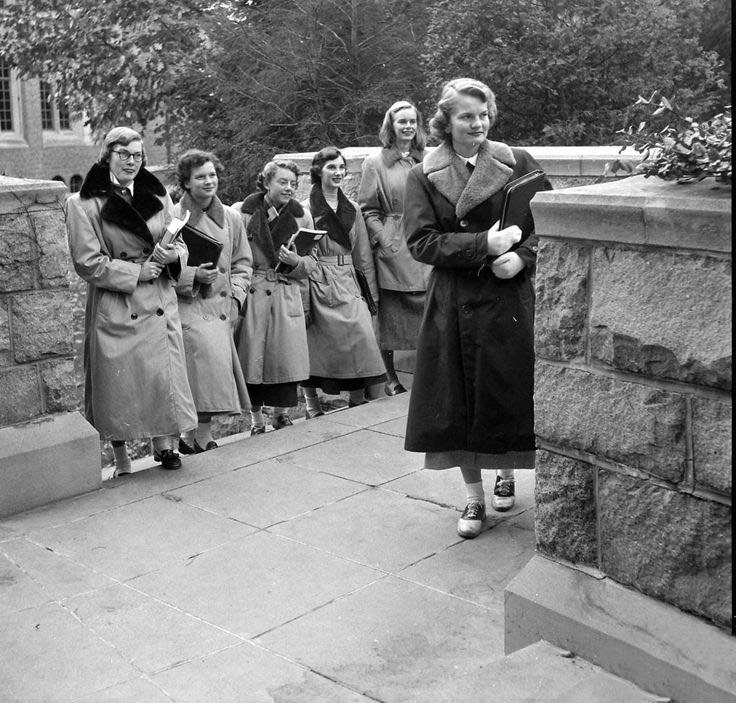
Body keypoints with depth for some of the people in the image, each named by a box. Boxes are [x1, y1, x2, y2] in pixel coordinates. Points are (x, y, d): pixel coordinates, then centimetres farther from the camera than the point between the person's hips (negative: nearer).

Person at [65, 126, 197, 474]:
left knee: (164, 376, 4)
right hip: (115, 308, -3)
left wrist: (172, 253, -8)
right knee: (118, 383, 2)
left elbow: (180, 245, 15)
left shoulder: (158, 196, 11)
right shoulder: (83, 204, -3)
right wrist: (134, 272, -14)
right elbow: (87, 262, -8)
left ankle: (163, 444, 22)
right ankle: (120, 456, 18)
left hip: (160, 304, 4)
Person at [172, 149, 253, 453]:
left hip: (223, 309, 5)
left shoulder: (231, 218, 11)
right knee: (211, 359, -24)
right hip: (189, 307, -5)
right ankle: (202, 438, -12)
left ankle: (192, 437, 19)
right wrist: (194, 275, -17)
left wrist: (235, 296, 4)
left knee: (216, 372, 2)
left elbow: (243, 263, 17)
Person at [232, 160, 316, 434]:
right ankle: (257, 419, 16)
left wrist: (296, 262, -11)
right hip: (251, 293, -2)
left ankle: (281, 414, 18)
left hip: (287, 295, 2)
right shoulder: (242, 212, -2)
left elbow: (312, 262, 9)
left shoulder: (302, 216, 7)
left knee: (287, 357, -2)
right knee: (251, 357, 1)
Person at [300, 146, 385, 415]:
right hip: (318, 284, -4)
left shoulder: (353, 209, 13)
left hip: (348, 282, 4)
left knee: (361, 335, -9)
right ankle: (311, 404, 11)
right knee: (316, 341, -2)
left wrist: (372, 291, 14)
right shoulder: (306, 209, -1)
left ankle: (358, 400, 1)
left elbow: (363, 253, 16)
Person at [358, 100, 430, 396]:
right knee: (389, 313, 1)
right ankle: (390, 378, 12)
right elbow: (367, 209, 0)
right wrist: (382, 239, -10)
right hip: (392, 247, -3)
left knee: (428, 310, 0)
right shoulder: (375, 163, 1)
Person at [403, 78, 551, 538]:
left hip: (510, 298, 0)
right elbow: (422, 242, -8)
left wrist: (522, 257, -14)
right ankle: (474, 498, 18)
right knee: (459, 401, 3)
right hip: (454, 305, 0)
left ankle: (505, 473, 35)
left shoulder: (516, 163, 2)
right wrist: (484, 244, -18)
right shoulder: (423, 177, 1)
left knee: (510, 393, 7)